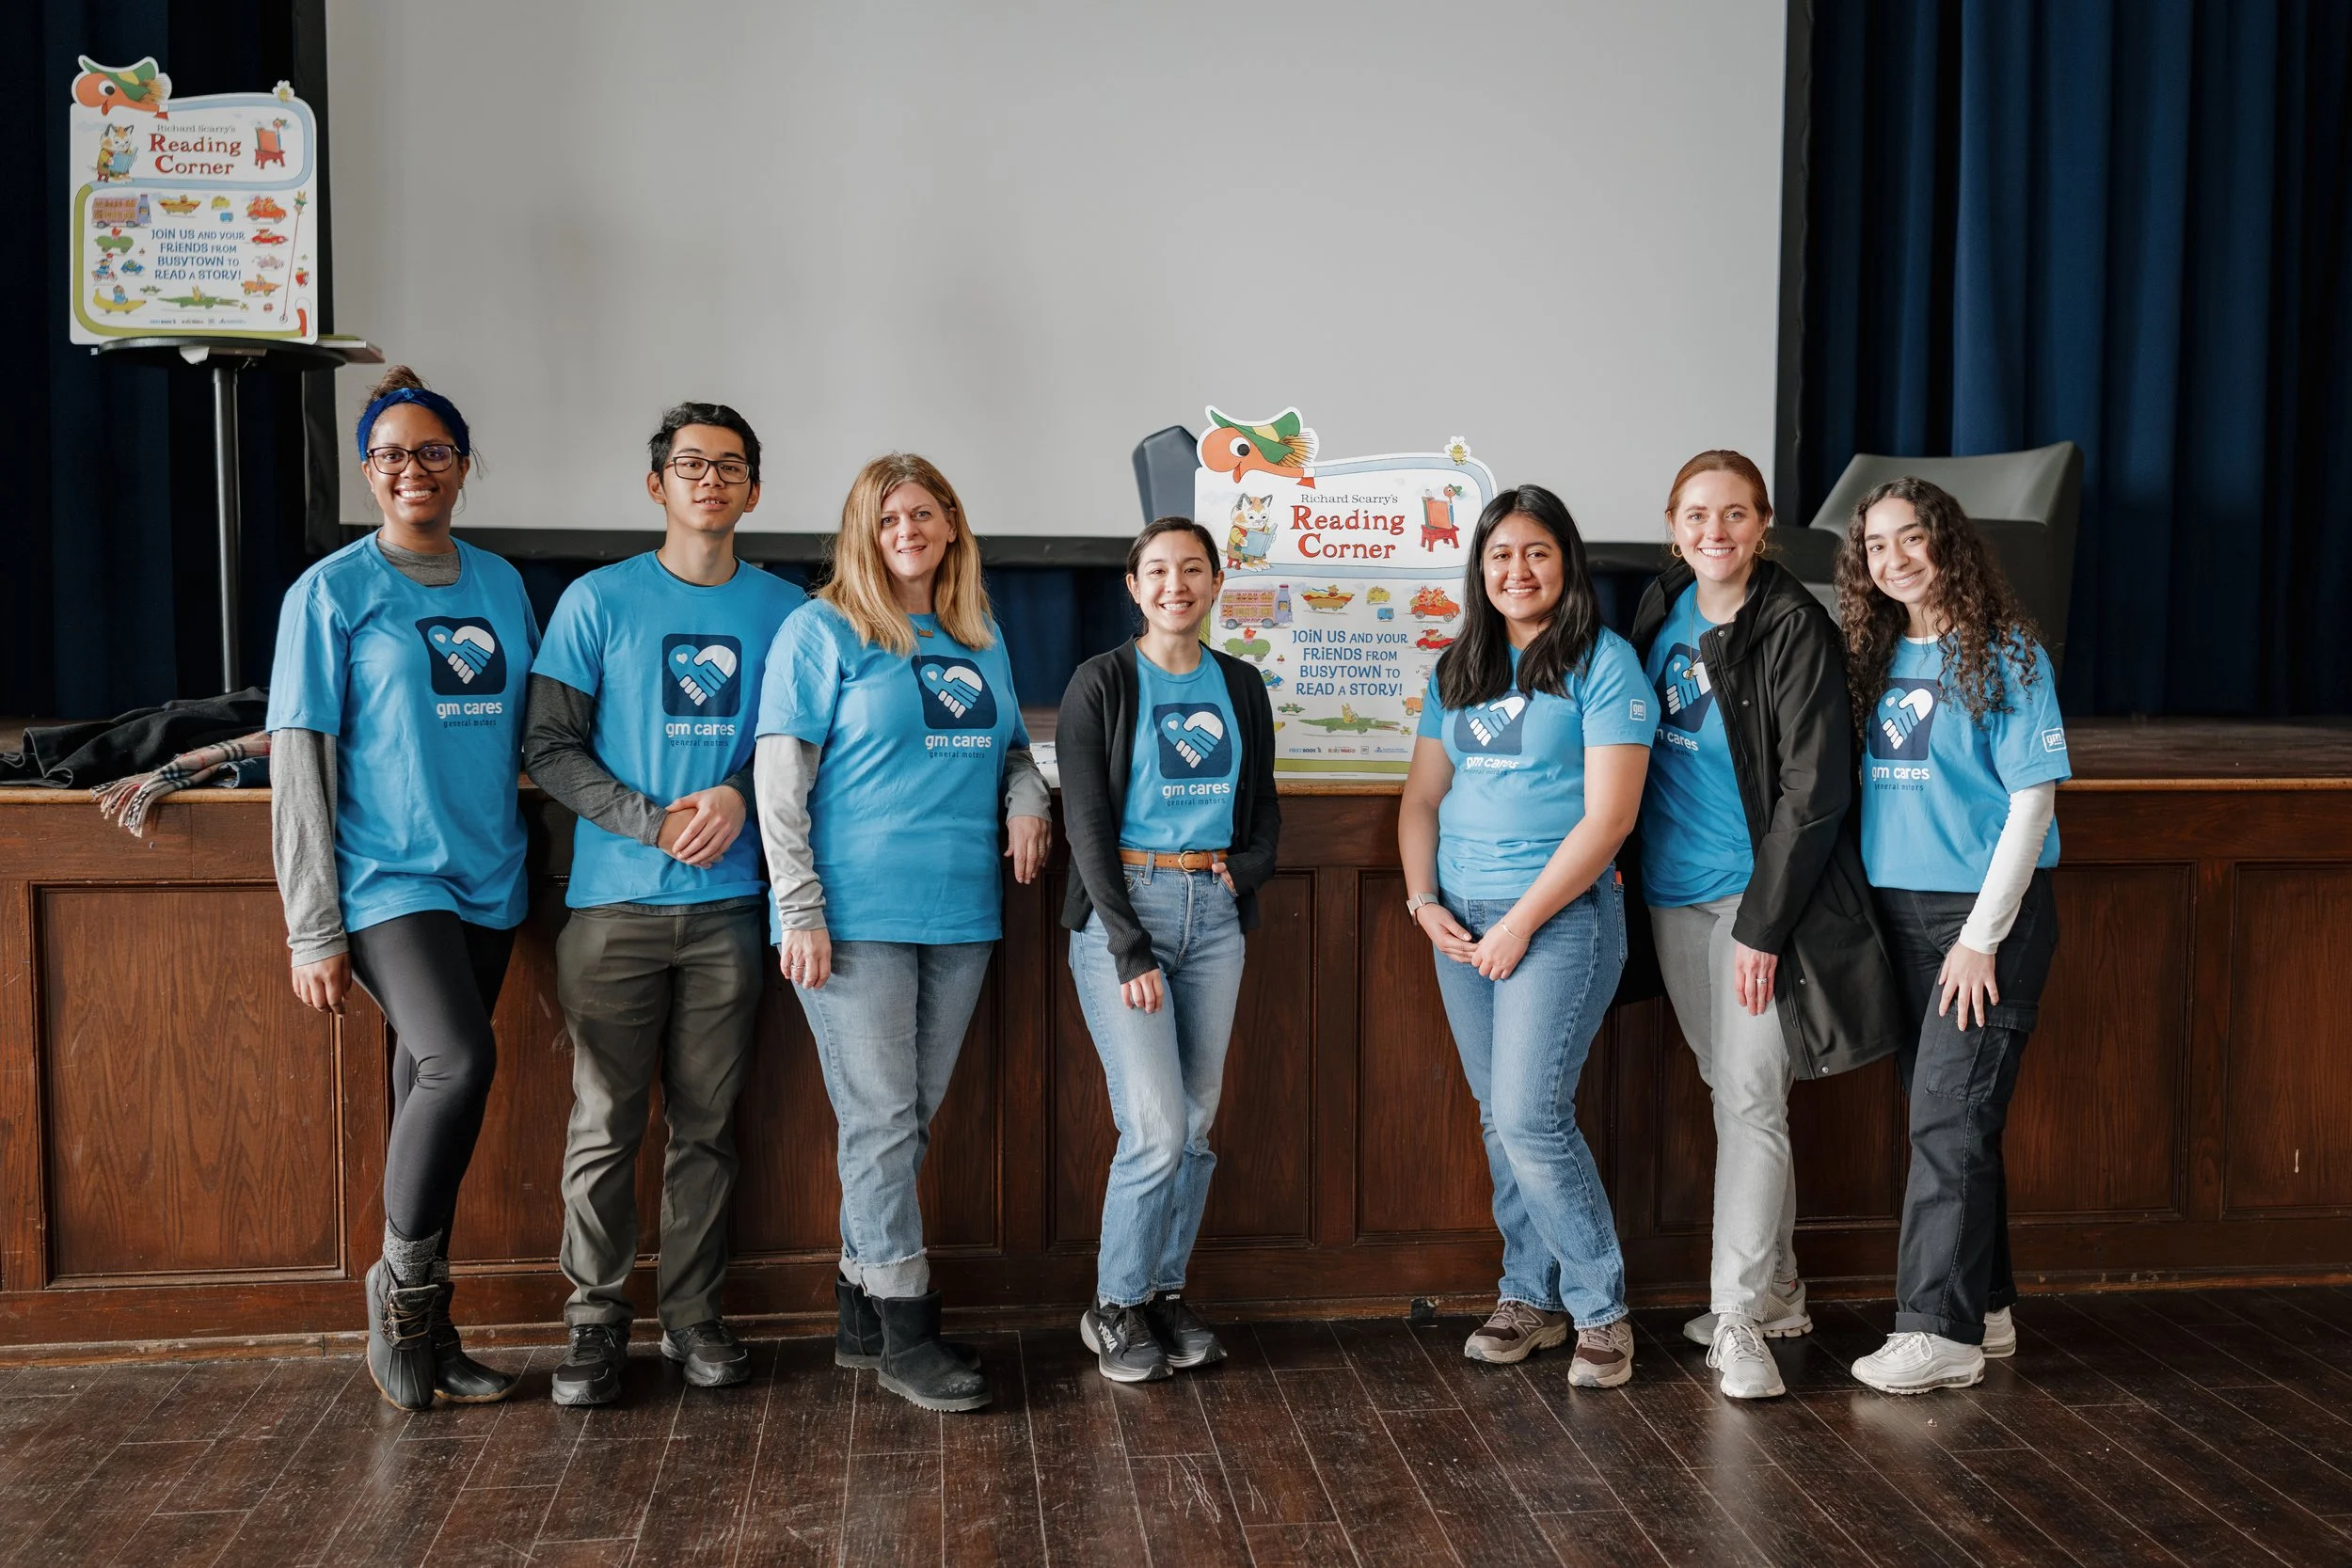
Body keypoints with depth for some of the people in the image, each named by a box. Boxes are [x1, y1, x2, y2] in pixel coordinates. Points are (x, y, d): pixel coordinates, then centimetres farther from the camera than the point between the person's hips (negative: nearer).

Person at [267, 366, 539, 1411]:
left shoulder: (498, 584, 12)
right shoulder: (331, 592, -3)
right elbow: (299, 767, -5)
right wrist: (313, 929, -10)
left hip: (486, 883, 5)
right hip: (386, 883, -5)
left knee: (432, 1091, 9)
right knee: (460, 1060, -23)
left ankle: (420, 1332, 20)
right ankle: (402, 1288, -2)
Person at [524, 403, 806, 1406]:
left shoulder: (783, 610, 8)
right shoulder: (598, 602, 2)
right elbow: (549, 748, -1)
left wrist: (740, 794, -10)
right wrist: (649, 820, -13)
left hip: (729, 904, 2)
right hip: (614, 902, -1)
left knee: (708, 1124, 8)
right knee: (605, 1125, 1)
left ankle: (694, 1315, 20)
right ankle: (596, 1322, 15)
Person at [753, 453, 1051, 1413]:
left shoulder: (979, 641, 14)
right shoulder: (824, 631, -3)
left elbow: (1012, 748, 26)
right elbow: (780, 782, -7)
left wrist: (1029, 801, 2)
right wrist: (801, 913, -13)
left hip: (959, 914, 6)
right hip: (858, 918, -6)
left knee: (907, 1120, 11)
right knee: (882, 1121, -4)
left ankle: (862, 1312, 23)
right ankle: (907, 1336, 5)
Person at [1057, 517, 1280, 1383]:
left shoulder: (1240, 685, 11)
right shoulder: (1101, 682, -3)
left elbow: (1264, 805, 19)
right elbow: (1086, 819, -8)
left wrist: (1248, 866, -3)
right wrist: (1129, 945, -14)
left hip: (1214, 912, 5)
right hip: (1121, 904, -5)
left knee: (1196, 1124, 7)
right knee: (1157, 1129, -9)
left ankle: (1166, 1293, 23)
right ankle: (1114, 1306, 10)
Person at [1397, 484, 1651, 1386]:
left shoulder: (1603, 663, -6)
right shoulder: (1457, 671, 13)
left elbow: (1609, 815, -13)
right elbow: (1422, 797, 15)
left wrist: (1520, 922, -15)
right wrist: (1423, 899, -1)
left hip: (1561, 915, -6)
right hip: (1459, 922, 6)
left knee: (1531, 1118, -10)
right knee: (1499, 1121, 11)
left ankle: (1600, 1313, 7)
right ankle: (1532, 1300, 24)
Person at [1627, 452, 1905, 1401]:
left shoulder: (1794, 627, -12)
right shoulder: (1660, 611, 8)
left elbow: (1815, 788, -14)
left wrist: (1764, 921, -17)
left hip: (1759, 894, -7)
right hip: (1672, 892, 7)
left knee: (1750, 1099, -7)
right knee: (1727, 1091, 14)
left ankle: (1737, 1318, 1)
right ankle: (1776, 1292, 27)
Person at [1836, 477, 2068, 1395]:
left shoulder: (2007, 655, -8)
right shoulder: (1873, 655, 9)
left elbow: (2031, 802, -11)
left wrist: (1981, 936, -15)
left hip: (1986, 914, -6)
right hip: (1896, 910, 6)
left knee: (1949, 1119, -7)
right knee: (1940, 1115, 11)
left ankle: (1940, 1331, 0)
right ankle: (1984, 1309, 24)